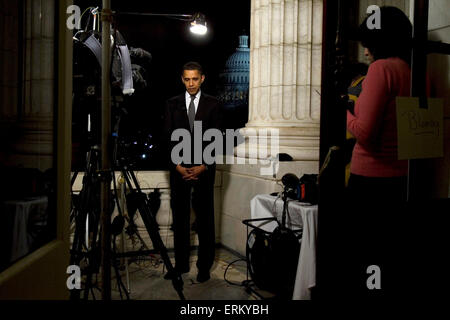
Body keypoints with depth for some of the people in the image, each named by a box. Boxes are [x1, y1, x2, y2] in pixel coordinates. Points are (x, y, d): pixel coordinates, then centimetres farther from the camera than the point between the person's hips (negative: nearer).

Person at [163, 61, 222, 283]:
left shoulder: (213, 105, 3)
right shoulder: (172, 104, 8)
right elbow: (169, 138, 3)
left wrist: (203, 166, -10)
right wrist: (177, 165, -8)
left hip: (203, 169, -2)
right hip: (178, 169, 2)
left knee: (204, 218, 3)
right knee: (180, 217, 7)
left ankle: (204, 266, 13)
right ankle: (181, 264, 17)